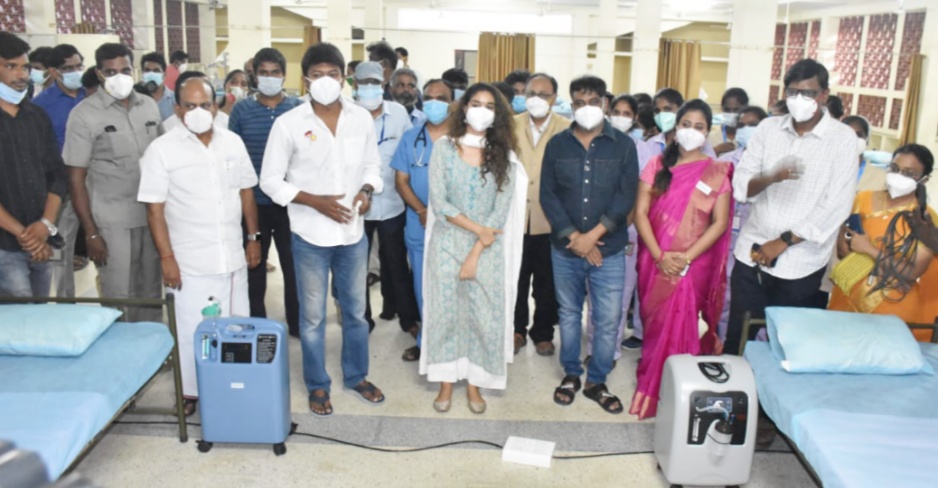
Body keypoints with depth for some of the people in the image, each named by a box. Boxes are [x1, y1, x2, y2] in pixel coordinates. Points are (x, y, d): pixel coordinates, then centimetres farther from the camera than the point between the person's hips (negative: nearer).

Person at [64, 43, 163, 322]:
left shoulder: (150, 106, 6)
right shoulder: (84, 114, -6)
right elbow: (76, 178, -5)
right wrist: (90, 233, -9)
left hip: (153, 216, 4)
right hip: (113, 223, -4)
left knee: (151, 293, 13)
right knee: (120, 299, 4)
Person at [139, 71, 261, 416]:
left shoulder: (233, 143, 4)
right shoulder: (161, 150, -7)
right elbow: (155, 209, -8)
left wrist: (253, 238, 9)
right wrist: (166, 257, -11)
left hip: (233, 257, 4)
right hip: (190, 261, -4)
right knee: (192, 331, 6)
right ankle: (190, 393, 24)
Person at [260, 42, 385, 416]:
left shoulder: (362, 119, 0)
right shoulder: (288, 124, -9)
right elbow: (270, 180, -6)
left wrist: (367, 190, -10)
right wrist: (315, 201, -17)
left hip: (353, 233, 3)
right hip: (310, 235, -3)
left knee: (356, 310, 16)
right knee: (312, 316, 10)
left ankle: (356, 376, 36)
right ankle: (317, 385, 29)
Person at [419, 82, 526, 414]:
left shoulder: (503, 155, 2)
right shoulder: (444, 148, -1)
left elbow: (501, 210, -4)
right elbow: (439, 202, -8)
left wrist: (475, 252, -11)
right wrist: (477, 228, -14)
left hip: (488, 249, 1)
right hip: (448, 243, -1)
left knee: (484, 316, 3)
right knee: (445, 312, 4)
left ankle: (474, 384, 19)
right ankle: (446, 383, 19)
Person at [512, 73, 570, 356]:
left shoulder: (567, 130, -3)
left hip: (550, 219, -1)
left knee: (547, 282, 12)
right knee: (516, 278, 12)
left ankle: (543, 333, 29)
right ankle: (517, 330, 29)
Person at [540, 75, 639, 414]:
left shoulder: (623, 145, -1)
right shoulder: (557, 145, 3)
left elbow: (626, 196, -7)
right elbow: (547, 194, -3)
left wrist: (593, 234, -15)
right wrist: (573, 236, -13)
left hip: (609, 250, -1)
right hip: (564, 249, 1)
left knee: (608, 320, 3)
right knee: (569, 314, 14)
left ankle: (597, 381, 22)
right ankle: (571, 374, 31)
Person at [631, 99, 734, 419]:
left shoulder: (716, 172, -1)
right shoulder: (657, 166, 3)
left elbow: (720, 223, -5)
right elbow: (640, 213, -2)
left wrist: (686, 257, -16)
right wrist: (659, 255, -14)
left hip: (692, 265, -2)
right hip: (655, 261, 2)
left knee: (678, 328, -1)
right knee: (654, 324, 11)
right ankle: (652, 385, 29)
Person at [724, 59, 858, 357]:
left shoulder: (842, 138, -5)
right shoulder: (768, 128, 4)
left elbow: (836, 205, -10)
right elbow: (740, 186, 1)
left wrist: (783, 242, -13)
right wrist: (772, 177, -20)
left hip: (800, 263, -2)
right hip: (752, 253, 2)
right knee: (737, 338, 8)